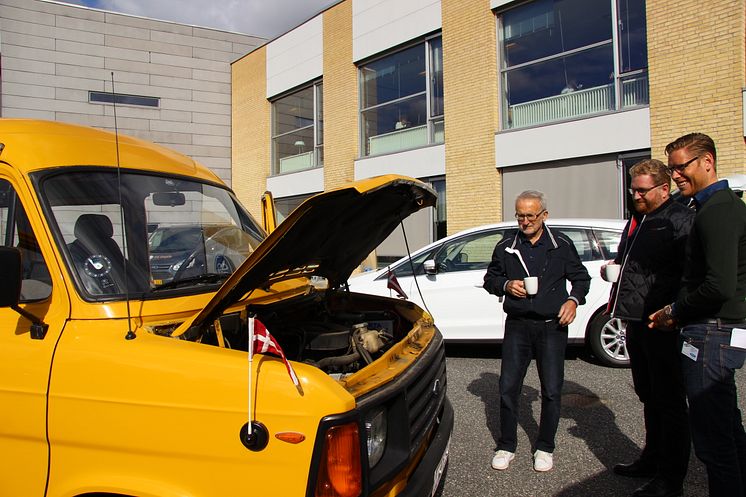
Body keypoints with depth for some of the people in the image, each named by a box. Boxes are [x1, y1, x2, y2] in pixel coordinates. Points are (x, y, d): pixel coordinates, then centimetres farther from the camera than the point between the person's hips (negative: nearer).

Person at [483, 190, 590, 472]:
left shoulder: (561, 246, 3)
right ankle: (507, 446, 18)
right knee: (508, 388, 2)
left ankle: (545, 448, 21)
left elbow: (581, 277, 12)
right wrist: (506, 285, -6)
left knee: (551, 391, 3)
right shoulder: (506, 248, 7)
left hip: (552, 326, -1)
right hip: (517, 325, 1)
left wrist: (573, 300, -7)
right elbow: (490, 279, 15)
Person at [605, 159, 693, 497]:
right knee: (648, 396, 19)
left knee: (668, 401, 2)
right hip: (636, 322, 9)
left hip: (663, 326, -9)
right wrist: (610, 268, 8)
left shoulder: (681, 220, -11)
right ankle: (652, 459, 34)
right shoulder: (636, 221, 17)